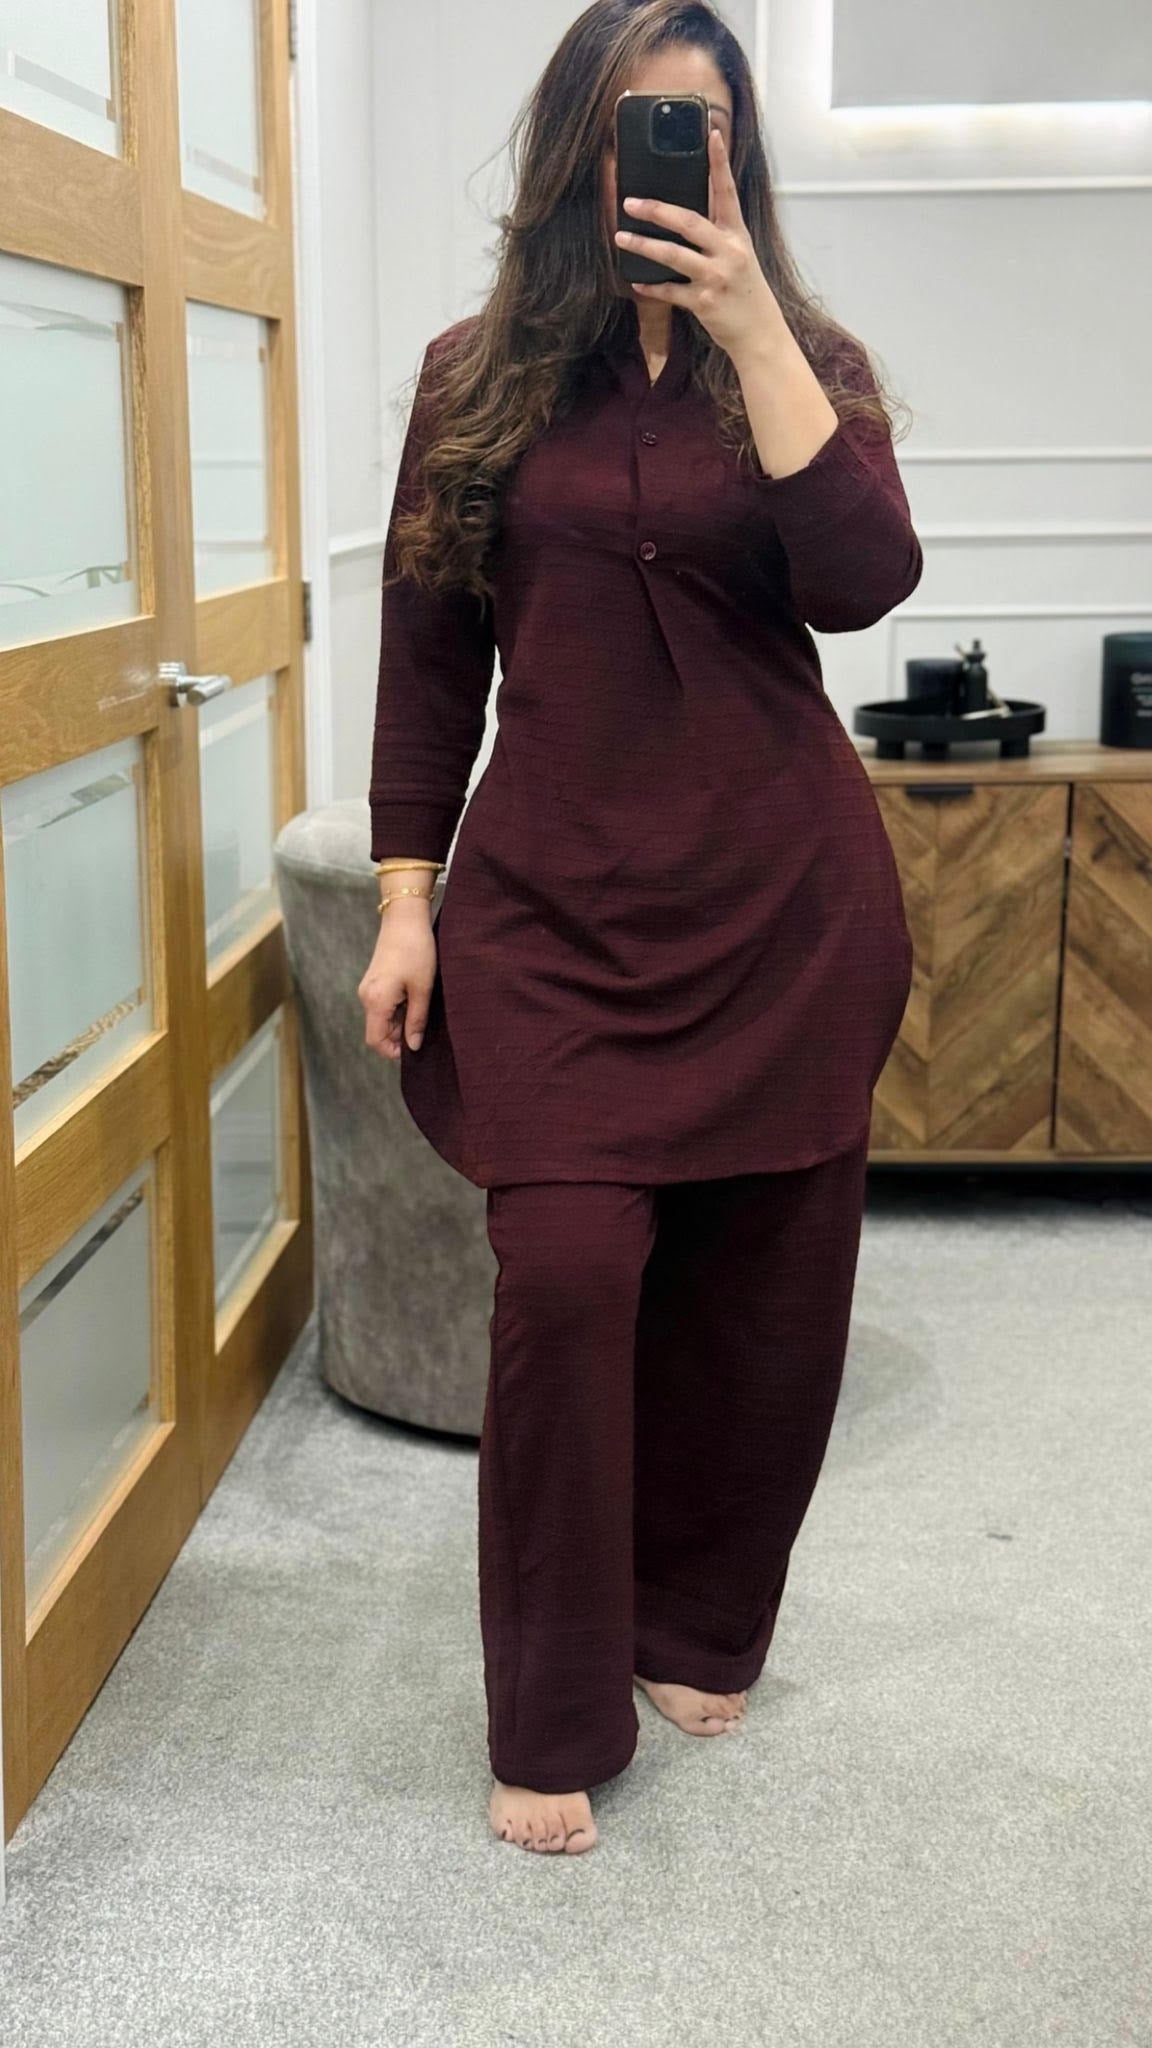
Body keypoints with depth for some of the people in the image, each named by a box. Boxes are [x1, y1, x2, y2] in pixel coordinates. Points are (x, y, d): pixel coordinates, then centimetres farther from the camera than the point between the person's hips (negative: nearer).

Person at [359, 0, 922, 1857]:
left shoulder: (806, 360, 6)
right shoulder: (478, 376, 7)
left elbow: (862, 583, -13)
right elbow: (428, 656, 8)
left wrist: (749, 326, -15)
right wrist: (407, 899, 1)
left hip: (785, 902, 1)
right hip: (558, 904, 0)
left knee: (758, 1285, 6)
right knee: (565, 1276, -11)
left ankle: (700, 1628, 30)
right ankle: (556, 1725, 5)